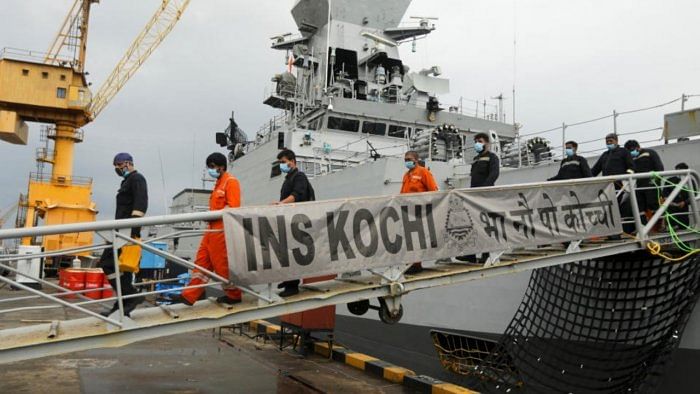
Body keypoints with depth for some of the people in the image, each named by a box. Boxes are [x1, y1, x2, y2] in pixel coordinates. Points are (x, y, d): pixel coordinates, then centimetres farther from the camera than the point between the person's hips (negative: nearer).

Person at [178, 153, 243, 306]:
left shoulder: (231, 181, -8)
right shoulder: (218, 183, 20)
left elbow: (233, 207, -17)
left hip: (222, 230, -9)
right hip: (213, 230, 9)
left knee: (223, 264, -1)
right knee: (201, 261, 8)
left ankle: (233, 295, 14)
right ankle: (190, 296, 11)